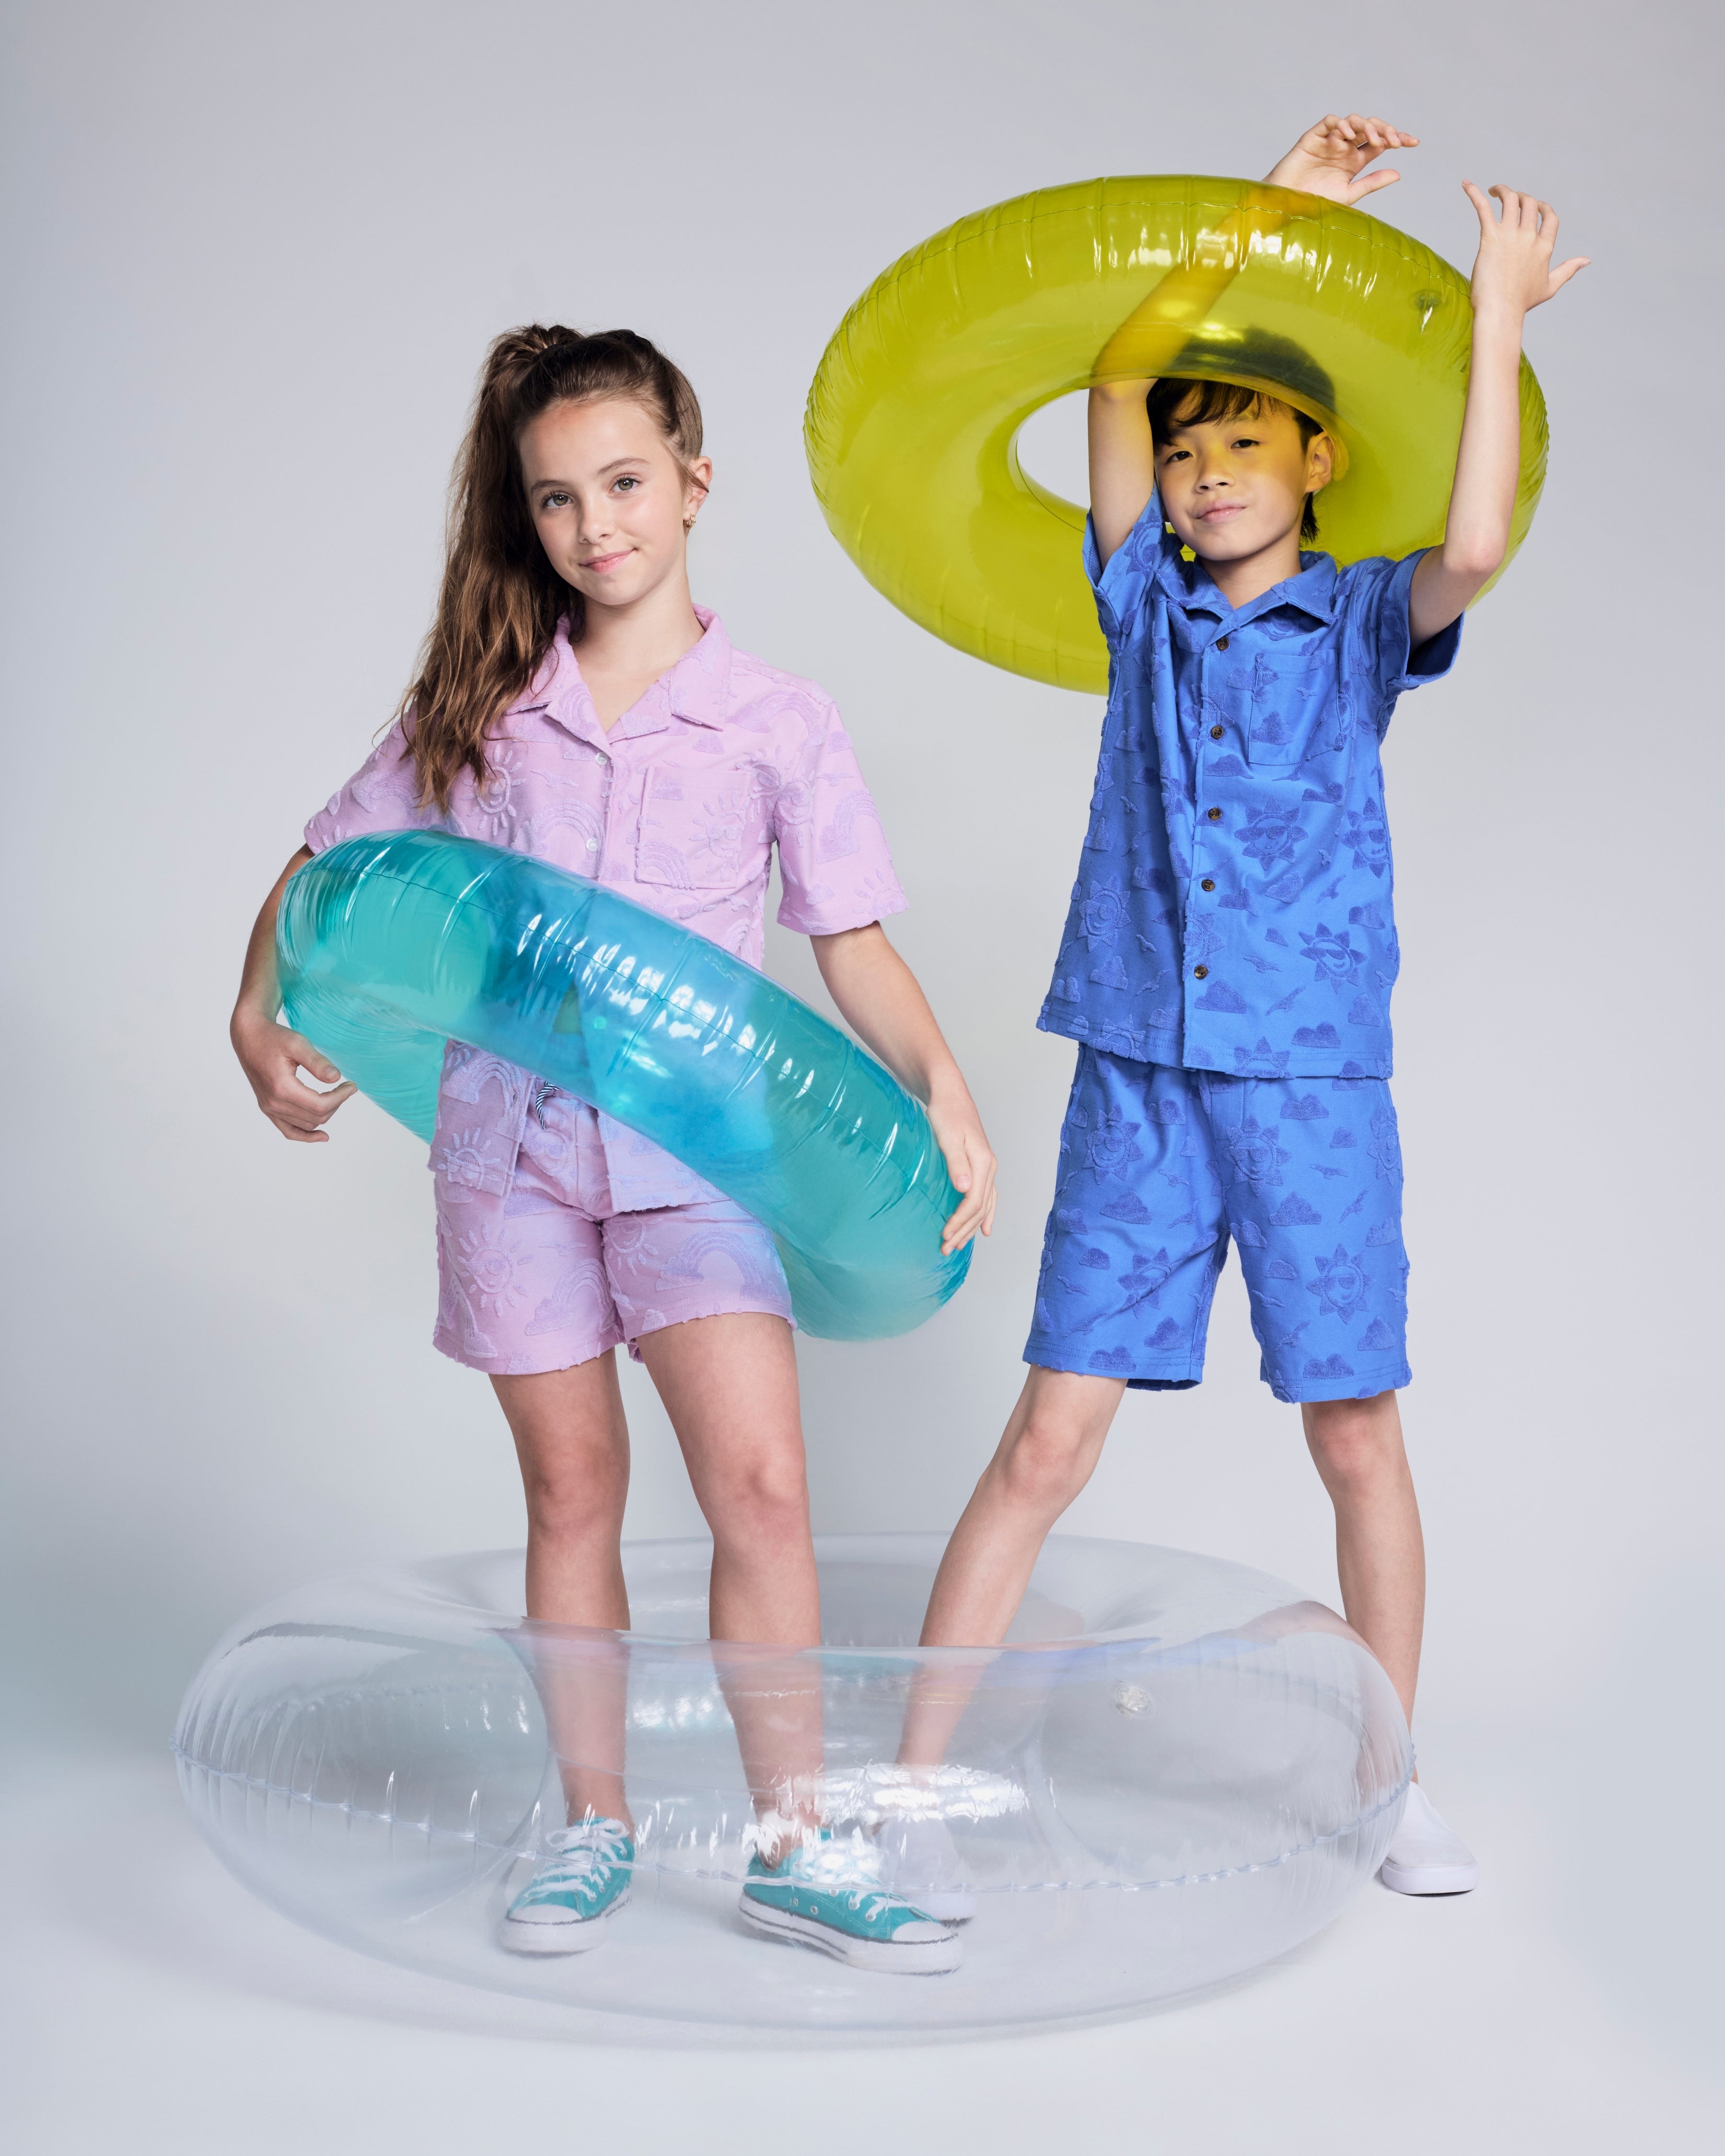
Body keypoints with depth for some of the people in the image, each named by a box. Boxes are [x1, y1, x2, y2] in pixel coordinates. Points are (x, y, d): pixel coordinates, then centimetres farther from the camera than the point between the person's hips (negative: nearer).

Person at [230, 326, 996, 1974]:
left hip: (697, 1142, -2)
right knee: (572, 1492, 9)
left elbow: (856, 946, -2)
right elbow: (329, 873, 15)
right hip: (510, 1138, 2)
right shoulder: (480, 708, 7)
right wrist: (261, 1025, 2)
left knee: (762, 1485, -10)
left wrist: (942, 1093, -17)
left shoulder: (775, 723, 2)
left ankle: (795, 1847, 4)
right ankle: (593, 1830, 23)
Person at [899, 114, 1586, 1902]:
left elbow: (1472, 550, -18)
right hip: (1139, 1077, 1)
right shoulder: (1148, 607, 10)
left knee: (1356, 1436, 7)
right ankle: (911, 1785, 5)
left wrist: (1494, 313, -12)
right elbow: (1122, 364, 3)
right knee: (1051, 1439, -2)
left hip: (1312, 1079, -1)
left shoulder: (1360, 620, 5)